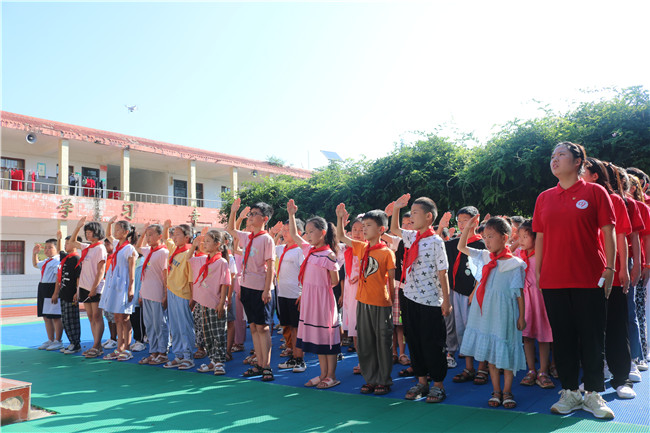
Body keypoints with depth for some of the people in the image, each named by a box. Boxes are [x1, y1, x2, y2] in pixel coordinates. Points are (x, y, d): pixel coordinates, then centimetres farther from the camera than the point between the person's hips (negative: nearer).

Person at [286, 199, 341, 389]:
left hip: (323, 298, -8)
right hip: (309, 297, 8)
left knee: (327, 336, 1)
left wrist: (321, 286, 1)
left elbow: (335, 281, -11)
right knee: (316, 336, 13)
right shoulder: (309, 250, 8)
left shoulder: (328, 254, -14)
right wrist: (291, 215, 13)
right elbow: (293, 235, 17)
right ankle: (323, 374, 23)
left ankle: (331, 376, 12)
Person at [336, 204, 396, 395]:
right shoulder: (361, 248, 7)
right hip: (363, 301, 6)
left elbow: (392, 280, -5)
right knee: (365, 342, 12)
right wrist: (340, 218, 1)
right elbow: (341, 237, 13)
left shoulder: (387, 252, -9)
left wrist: (393, 302, -5)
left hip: (381, 304, -6)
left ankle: (384, 381, 17)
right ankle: (370, 379, 24)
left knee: (383, 342, 4)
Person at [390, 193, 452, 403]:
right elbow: (394, 230, 28)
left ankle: (438, 385, 16)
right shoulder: (411, 237, 8)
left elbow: (442, 273, -10)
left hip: (430, 301, -7)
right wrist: (396, 209, 16)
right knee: (413, 341, 12)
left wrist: (446, 301, -10)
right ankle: (421, 381, 25)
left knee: (432, 343, 2)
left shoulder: (436, 241, -11)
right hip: (410, 297, 7)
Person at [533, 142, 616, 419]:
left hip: (590, 279, -3)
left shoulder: (595, 192, 0)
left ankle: (593, 394, 18)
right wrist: (537, 271, 8)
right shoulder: (544, 198, 10)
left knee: (592, 336, 4)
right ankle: (570, 392, 21)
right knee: (563, 336, 9)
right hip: (554, 279, 3)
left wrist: (610, 269, -7)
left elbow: (608, 233, -2)